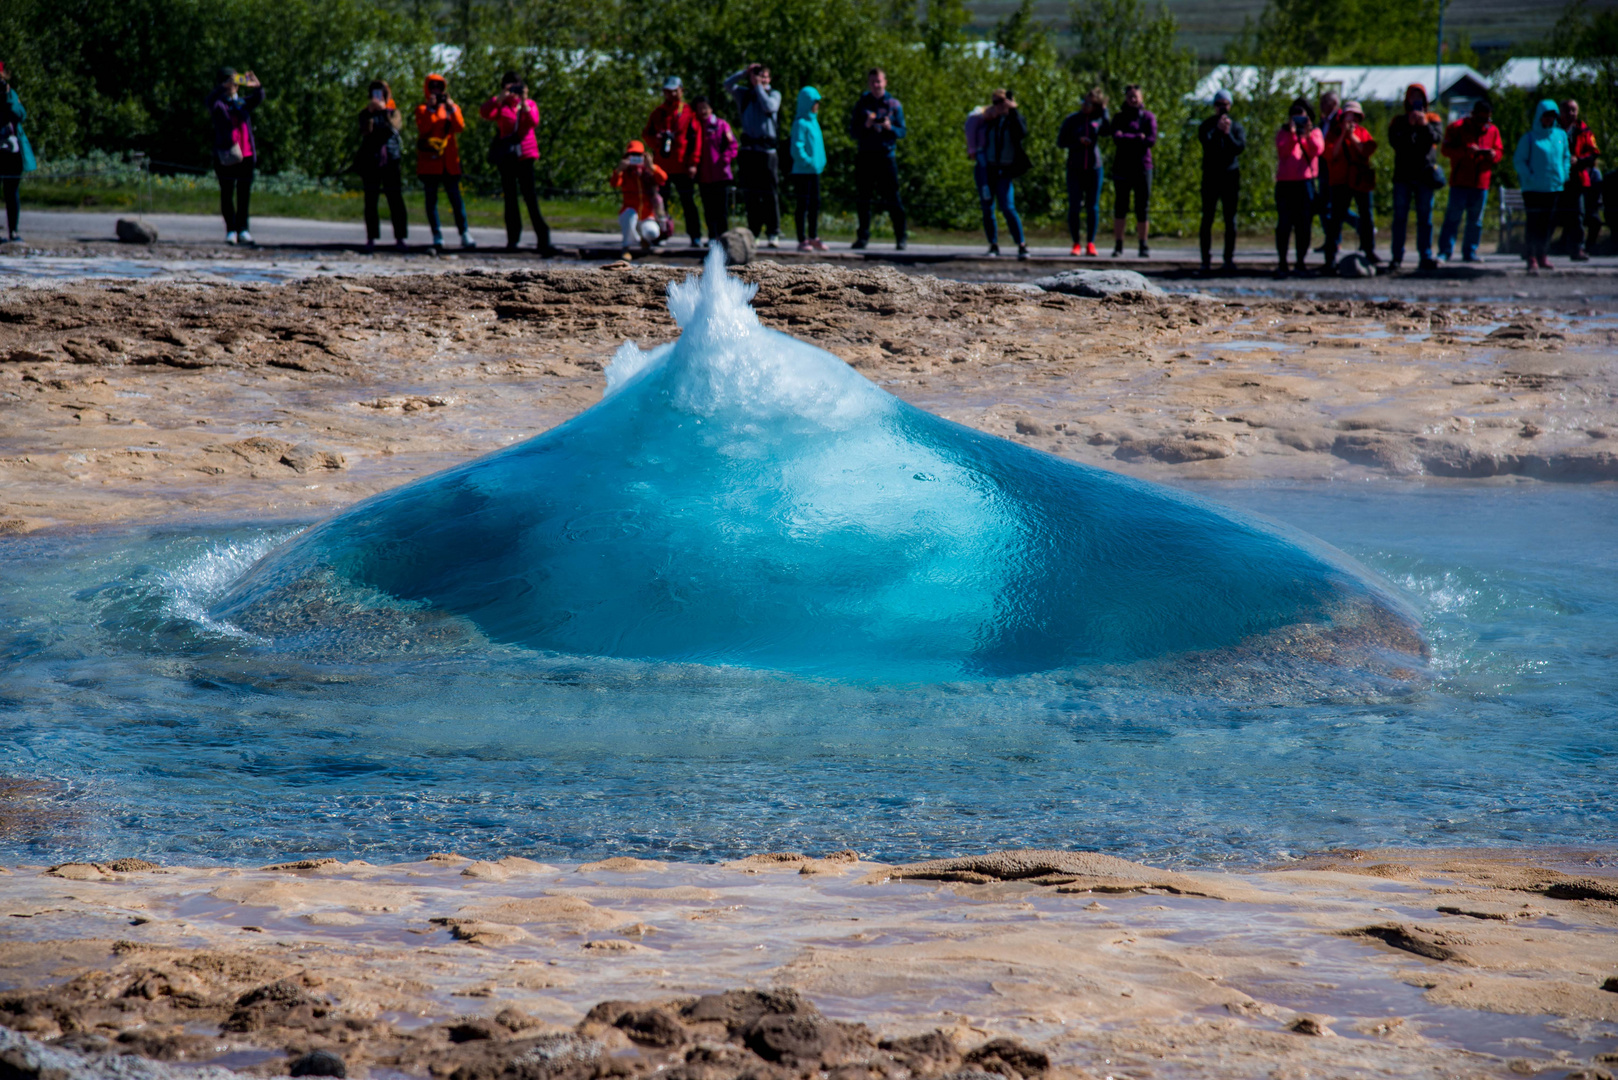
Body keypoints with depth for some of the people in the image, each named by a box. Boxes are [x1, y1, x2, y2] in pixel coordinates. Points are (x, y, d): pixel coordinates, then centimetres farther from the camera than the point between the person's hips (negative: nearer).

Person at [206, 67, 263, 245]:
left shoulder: (243, 103, 14)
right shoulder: (218, 104, 4)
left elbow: (258, 100, -2)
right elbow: (211, 100, -18)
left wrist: (258, 87, -24)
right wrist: (225, 87, -33)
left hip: (246, 154, 3)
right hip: (226, 155, -3)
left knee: (244, 193, 1)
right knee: (227, 193, 0)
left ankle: (242, 229, 5)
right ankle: (231, 230, 4)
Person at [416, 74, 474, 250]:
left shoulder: (452, 107, 14)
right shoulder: (422, 109, 9)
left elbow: (460, 127, -4)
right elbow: (423, 128, -10)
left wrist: (451, 109, -15)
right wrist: (431, 108, -17)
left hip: (449, 161, 1)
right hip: (429, 160, 0)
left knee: (455, 197, -6)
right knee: (431, 199, -1)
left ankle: (465, 234, -8)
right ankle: (436, 236, 2)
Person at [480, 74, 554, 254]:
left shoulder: (529, 104, 11)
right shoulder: (500, 104, 10)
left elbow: (534, 122, -8)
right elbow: (484, 113, -10)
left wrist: (524, 103, -17)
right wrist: (501, 97, -19)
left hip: (524, 155, -1)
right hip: (506, 156, 1)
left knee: (530, 196, -10)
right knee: (510, 197, 4)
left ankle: (543, 240, -13)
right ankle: (513, 238, 9)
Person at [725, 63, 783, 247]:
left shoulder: (774, 94, 8)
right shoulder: (745, 95, 15)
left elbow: (769, 107, -11)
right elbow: (728, 84, 4)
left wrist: (759, 87, -3)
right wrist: (746, 72, -1)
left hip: (767, 148, -3)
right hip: (749, 149, 3)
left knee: (770, 193, -8)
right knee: (751, 194, 5)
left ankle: (773, 233, -8)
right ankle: (753, 231, 10)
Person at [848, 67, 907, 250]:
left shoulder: (894, 105, 7)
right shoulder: (861, 105, 9)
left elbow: (902, 132, 5)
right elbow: (852, 132, 6)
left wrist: (890, 127, -15)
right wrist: (865, 126, -14)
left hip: (886, 155, -2)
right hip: (864, 156, 2)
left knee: (892, 197, -5)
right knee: (863, 198, 3)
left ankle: (900, 238, 1)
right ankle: (863, 237, 12)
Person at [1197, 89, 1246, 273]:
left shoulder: (1236, 126, 11)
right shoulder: (1208, 125, 8)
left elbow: (1241, 146, -5)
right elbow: (1204, 141, -12)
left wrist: (1227, 134, -19)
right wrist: (1218, 130, -25)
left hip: (1230, 176, 1)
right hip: (1210, 176, -1)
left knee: (1230, 220, 1)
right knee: (1207, 219, -3)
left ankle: (1229, 259, 5)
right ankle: (1206, 259, 0)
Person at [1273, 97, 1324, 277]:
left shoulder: (1315, 132, 13)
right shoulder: (1283, 133, 12)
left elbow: (1318, 150, -6)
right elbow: (1282, 151, -7)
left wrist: (1308, 134, -18)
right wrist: (1292, 134, -18)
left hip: (1306, 182, 1)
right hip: (1285, 182, -1)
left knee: (1304, 226, 1)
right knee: (1284, 224, -4)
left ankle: (1300, 263, 6)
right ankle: (1282, 263, -2)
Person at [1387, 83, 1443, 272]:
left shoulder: (1433, 119, 11)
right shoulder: (1399, 121, 12)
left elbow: (1437, 138, -8)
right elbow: (1393, 141, -5)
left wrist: (1425, 125, -23)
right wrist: (1409, 127, -16)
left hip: (1425, 174, 0)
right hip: (1403, 175, 0)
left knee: (1425, 218, 1)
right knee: (1400, 217, -2)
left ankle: (1426, 257, 2)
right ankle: (1396, 257, -1)